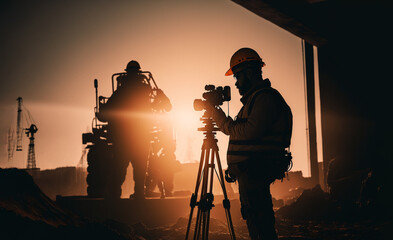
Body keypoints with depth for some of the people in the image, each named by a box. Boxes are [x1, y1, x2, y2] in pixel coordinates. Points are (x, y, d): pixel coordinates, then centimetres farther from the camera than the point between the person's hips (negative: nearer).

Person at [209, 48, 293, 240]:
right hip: (249, 172, 11)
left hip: (256, 172, -11)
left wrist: (222, 120, -13)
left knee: (259, 223, -9)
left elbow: (250, 131, -22)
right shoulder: (253, 98, 21)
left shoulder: (266, 97, -12)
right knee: (255, 220, 15)